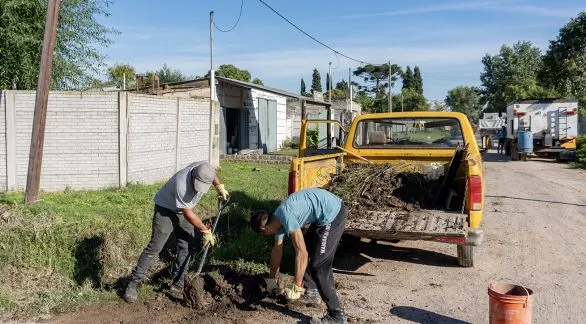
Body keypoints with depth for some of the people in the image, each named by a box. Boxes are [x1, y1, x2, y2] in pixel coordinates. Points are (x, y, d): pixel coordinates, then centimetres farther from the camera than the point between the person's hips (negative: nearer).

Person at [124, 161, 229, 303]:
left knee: (186, 246, 4)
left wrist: (220, 187, 8)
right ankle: (133, 284, -1)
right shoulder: (181, 185, -40)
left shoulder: (204, 167, -22)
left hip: (183, 210, 7)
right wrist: (206, 231, -20)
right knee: (155, 247, -10)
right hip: (166, 209, -7)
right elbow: (188, 214, -28)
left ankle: (178, 284, 14)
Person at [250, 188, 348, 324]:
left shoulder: (286, 217, -21)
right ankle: (311, 292, 33)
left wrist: (296, 288, -15)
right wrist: (272, 278, 33)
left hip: (333, 214, -10)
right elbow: (277, 249, 23)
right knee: (306, 247, 21)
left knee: (318, 266, -8)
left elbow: (301, 254, -23)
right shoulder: (278, 218, 9)